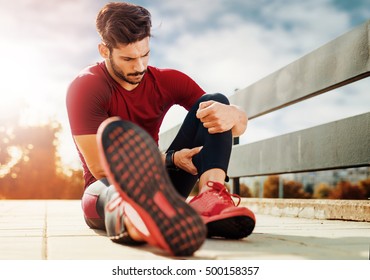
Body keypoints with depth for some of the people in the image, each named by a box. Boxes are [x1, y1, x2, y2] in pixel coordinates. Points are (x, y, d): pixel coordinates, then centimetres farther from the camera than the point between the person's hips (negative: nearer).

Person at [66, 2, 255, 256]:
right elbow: (100, 167, -17)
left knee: (216, 100, -11)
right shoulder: (85, 87, -9)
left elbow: (241, 124, -1)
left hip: (154, 183, 5)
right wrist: (170, 159, -19)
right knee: (114, 131, -38)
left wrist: (231, 114, -27)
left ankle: (211, 198, -39)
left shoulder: (167, 81, 3)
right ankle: (127, 215, -74)